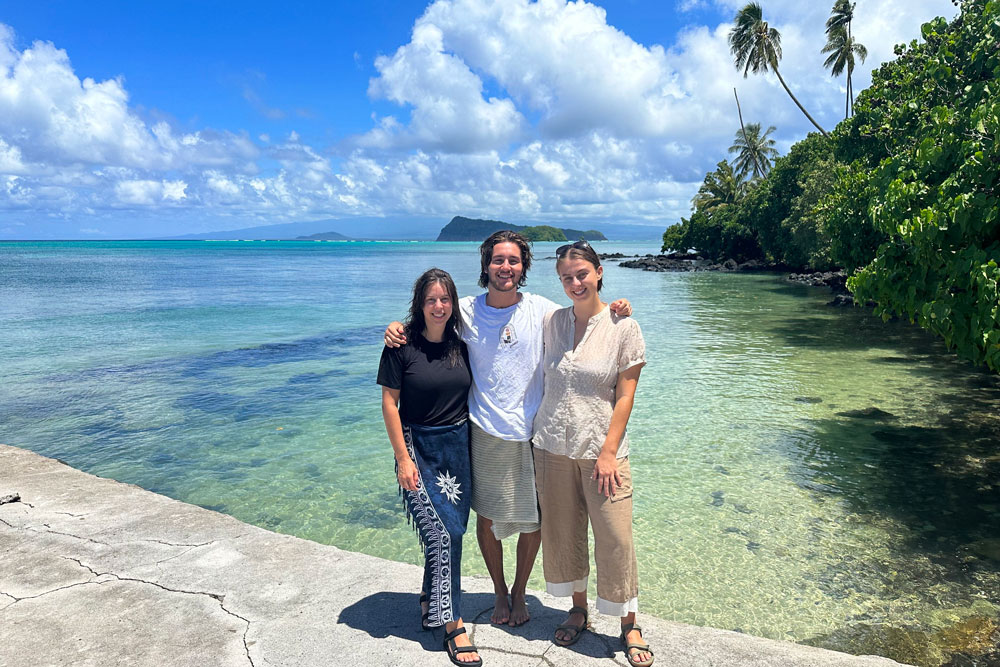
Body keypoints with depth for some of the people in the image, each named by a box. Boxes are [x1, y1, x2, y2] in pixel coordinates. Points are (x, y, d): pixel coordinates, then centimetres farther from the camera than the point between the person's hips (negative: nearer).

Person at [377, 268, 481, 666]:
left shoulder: (461, 344, 3)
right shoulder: (402, 345, -10)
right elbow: (389, 403, -8)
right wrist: (403, 459, -11)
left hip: (459, 447, 5)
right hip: (419, 448, -4)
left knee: (449, 532, 12)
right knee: (441, 533, -6)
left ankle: (430, 603, 34)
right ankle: (453, 624, 6)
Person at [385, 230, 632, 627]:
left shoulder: (540, 309, -3)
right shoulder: (467, 311, -1)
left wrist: (614, 312, -10)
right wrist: (398, 328, -6)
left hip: (532, 433, 0)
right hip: (484, 434, 0)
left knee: (534, 520, 10)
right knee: (487, 518, 12)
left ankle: (519, 591, 36)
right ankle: (499, 591, 38)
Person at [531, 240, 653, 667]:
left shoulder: (622, 327, -6)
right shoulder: (549, 322, 2)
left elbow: (625, 396, -6)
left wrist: (608, 452, -11)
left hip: (601, 449, -3)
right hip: (553, 447, 3)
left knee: (615, 537, 1)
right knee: (562, 534, 12)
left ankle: (629, 626, 22)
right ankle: (578, 611, 33)